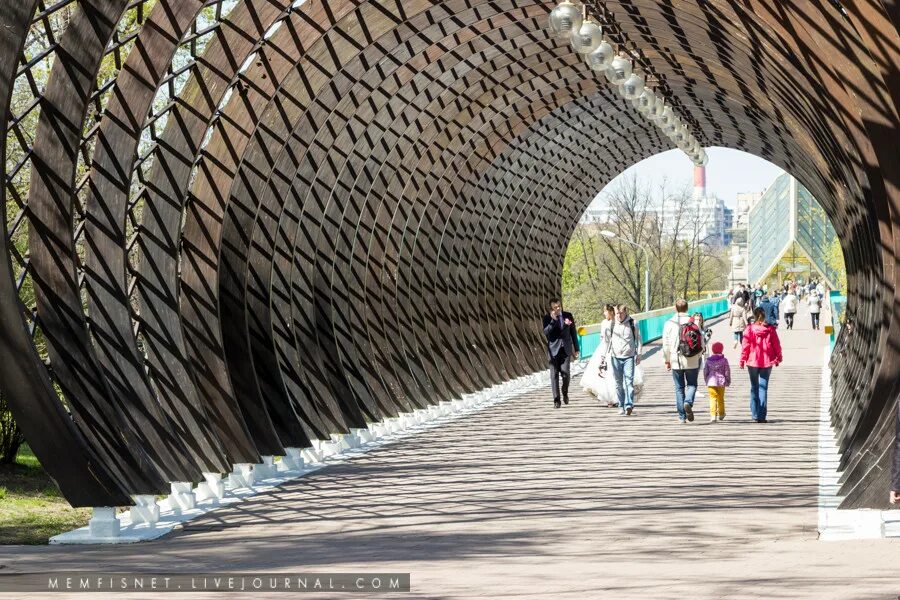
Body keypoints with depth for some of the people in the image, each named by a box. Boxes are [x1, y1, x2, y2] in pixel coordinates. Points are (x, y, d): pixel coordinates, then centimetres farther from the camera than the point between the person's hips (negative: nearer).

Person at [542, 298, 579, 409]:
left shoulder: (568, 316, 8)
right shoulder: (547, 318, 1)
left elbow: (573, 333, 13)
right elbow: (546, 333, -12)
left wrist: (576, 349, 12)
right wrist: (553, 320, -21)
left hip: (565, 349, 1)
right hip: (553, 350, -1)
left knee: (565, 373, -12)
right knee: (554, 375, -1)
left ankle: (565, 392, 16)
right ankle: (556, 400, 6)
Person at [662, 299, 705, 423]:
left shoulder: (669, 324, -3)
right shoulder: (694, 323, -2)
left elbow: (666, 344, -1)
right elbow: (702, 344, -2)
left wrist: (667, 360, 9)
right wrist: (697, 356, 14)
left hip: (676, 362, 0)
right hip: (692, 362, 0)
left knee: (679, 387, 8)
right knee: (692, 384, 13)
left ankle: (682, 416, 7)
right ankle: (688, 402, -17)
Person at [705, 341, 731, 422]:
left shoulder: (708, 360, 2)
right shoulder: (724, 360, -3)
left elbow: (705, 372, 6)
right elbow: (727, 372, 0)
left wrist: (706, 380, 20)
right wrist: (728, 381, 11)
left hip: (711, 382, 0)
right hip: (721, 382, 0)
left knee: (712, 398, -2)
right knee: (721, 399, 15)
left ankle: (713, 415, -15)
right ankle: (721, 415, 29)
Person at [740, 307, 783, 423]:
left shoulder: (749, 329, -8)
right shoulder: (770, 329, -4)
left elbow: (745, 345, -6)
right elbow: (777, 345, 2)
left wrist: (742, 359, 4)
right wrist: (778, 358, 16)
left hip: (753, 362, -1)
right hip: (767, 362, 1)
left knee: (754, 387, 13)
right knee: (763, 388, 3)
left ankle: (755, 414, 11)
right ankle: (762, 416, -3)